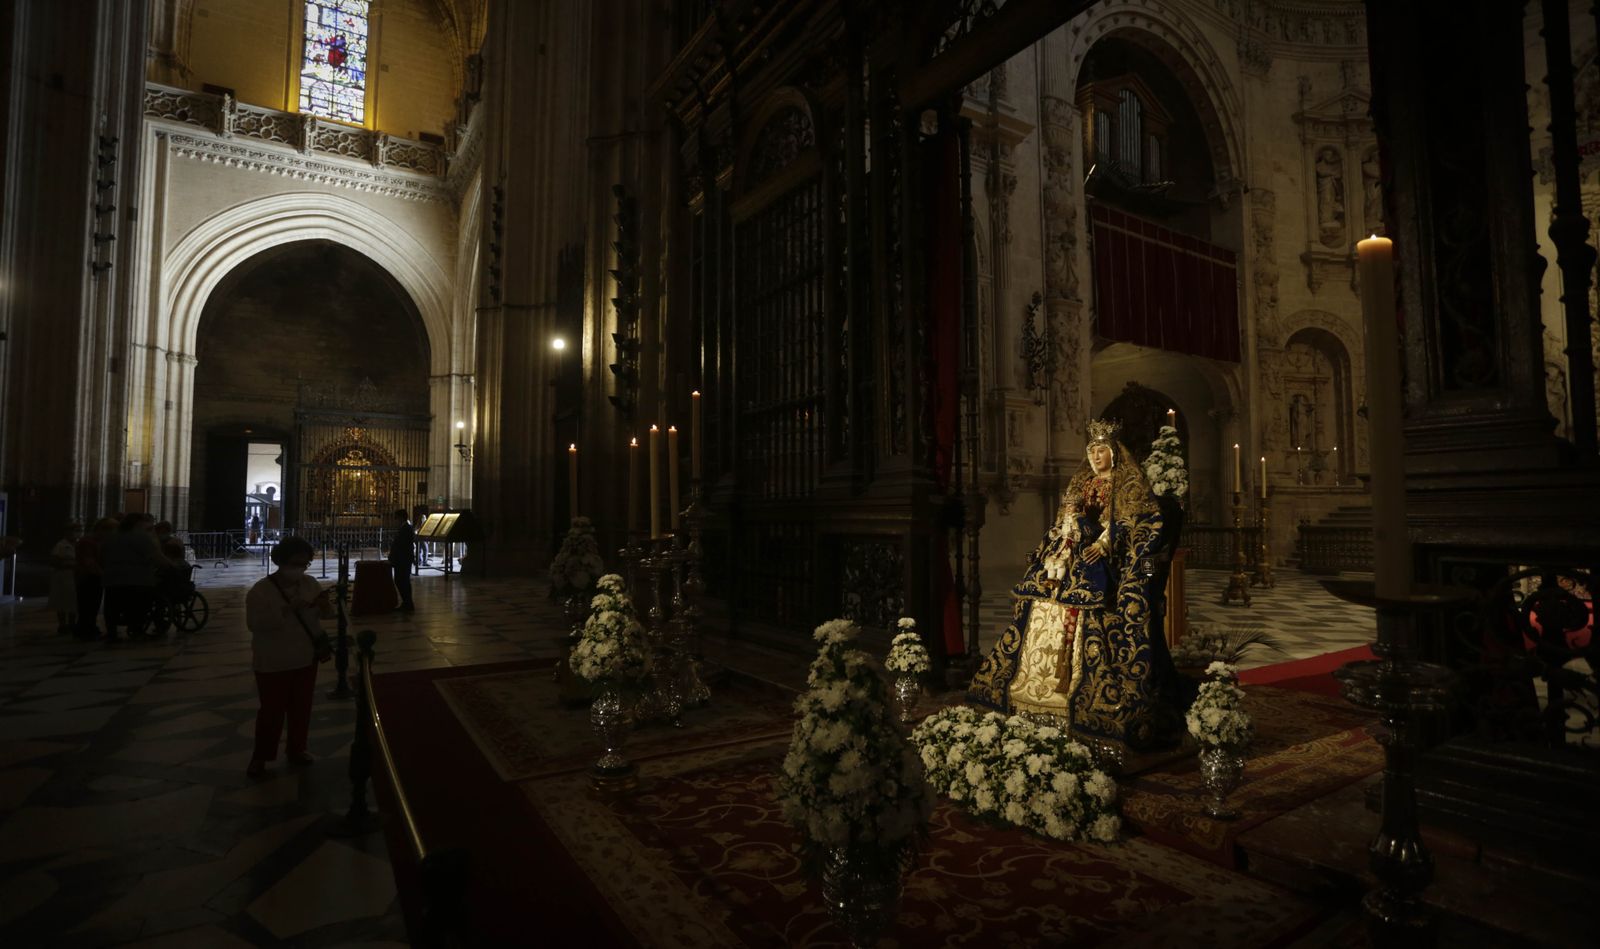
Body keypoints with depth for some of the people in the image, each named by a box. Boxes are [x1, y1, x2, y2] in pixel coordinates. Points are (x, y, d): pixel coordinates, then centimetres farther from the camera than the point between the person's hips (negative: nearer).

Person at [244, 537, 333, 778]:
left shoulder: (310, 584, 1)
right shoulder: (261, 590, -14)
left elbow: (326, 614, 6)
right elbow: (254, 623, -23)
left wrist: (325, 604, -18)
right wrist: (286, 609, -33)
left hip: (306, 660, 5)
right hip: (273, 664, -4)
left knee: (301, 708, 14)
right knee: (272, 711, 3)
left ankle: (296, 749, 30)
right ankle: (260, 756, 21)